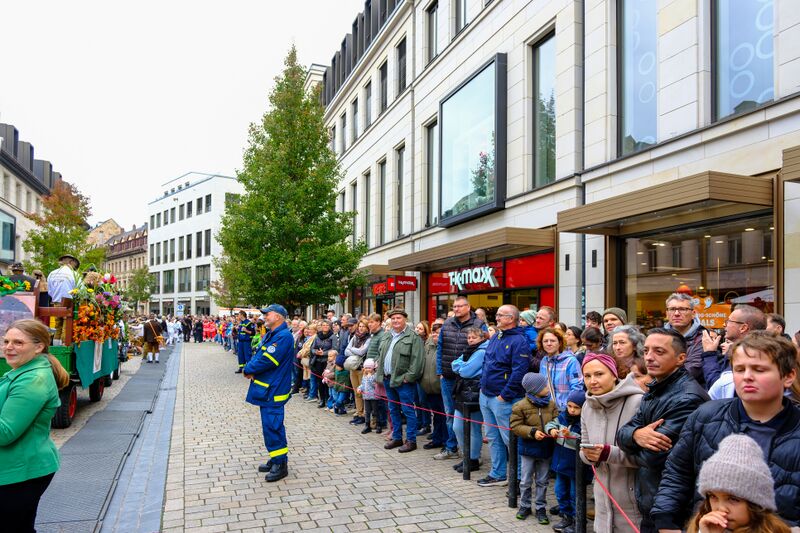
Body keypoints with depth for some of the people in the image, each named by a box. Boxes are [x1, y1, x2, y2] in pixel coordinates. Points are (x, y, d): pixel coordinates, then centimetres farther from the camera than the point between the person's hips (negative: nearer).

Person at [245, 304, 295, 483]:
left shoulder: (283, 336, -19)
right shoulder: (270, 335, 15)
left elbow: (268, 361, -24)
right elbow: (258, 354, 14)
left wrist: (248, 369, -10)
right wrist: (250, 369, -6)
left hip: (274, 391, -10)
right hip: (266, 388, 10)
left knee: (272, 426, -7)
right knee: (270, 425, 17)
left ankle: (281, 464, 2)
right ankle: (275, 459, 28)